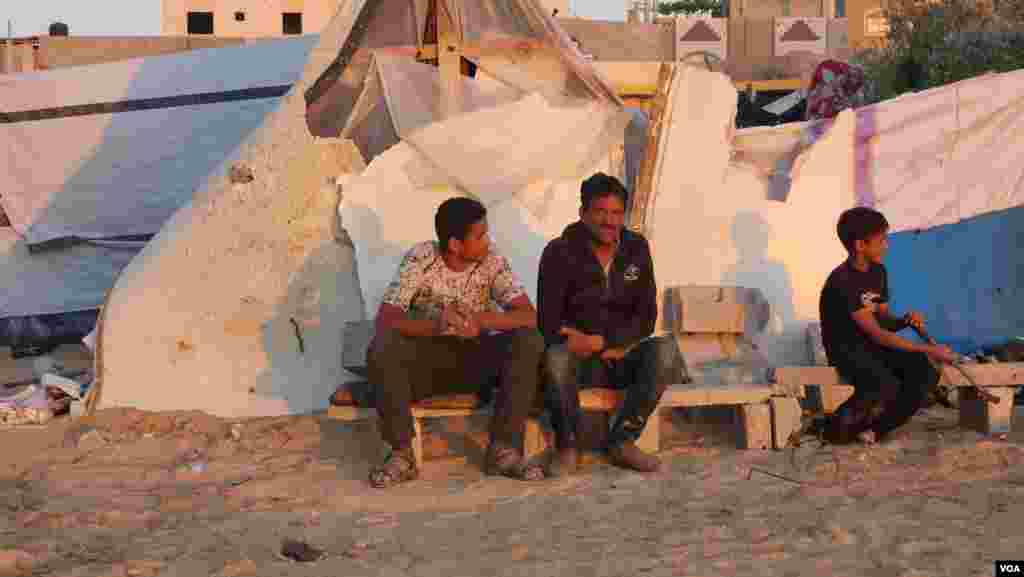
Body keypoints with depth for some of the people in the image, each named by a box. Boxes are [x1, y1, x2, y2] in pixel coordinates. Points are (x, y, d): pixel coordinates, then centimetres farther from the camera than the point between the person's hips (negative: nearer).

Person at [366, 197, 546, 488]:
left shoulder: (492, 261, -9)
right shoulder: (420, 259, -16)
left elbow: (529, 315, -18)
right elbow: (385, 319, -25)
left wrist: (481, 320, -37)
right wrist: (436, 325, -44)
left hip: (477, 356, 2)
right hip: (427, 356, -2)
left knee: (529, 343, -25)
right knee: (381, 350, -32)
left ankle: (504, 450, -21)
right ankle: (402, 454, -21)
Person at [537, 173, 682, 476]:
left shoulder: (636, 248, 4)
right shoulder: (559, 252, -6)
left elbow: (646, 317, -1)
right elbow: (549, 323, -10)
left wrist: (602, 342, -18)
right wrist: (607, 351, -17)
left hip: (621, 353, 3)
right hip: (578, 358, -3)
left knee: (665, 350, -27)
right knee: (556, 358, -37)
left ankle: (622, 440, -16)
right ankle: (567, 445, -13)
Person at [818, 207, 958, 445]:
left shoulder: (878, 272, 4)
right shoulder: (843, 281, -23)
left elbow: (883, 320, 10)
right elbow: (876, 334, -25)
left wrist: (905, 320, -14)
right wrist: (929, 349, -25)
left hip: (874, 344, 8)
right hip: (846, 348, -8)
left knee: (925, 373, -16)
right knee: (886, 385, -34)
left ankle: (876, 427, -2)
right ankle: (839, 426, -8)